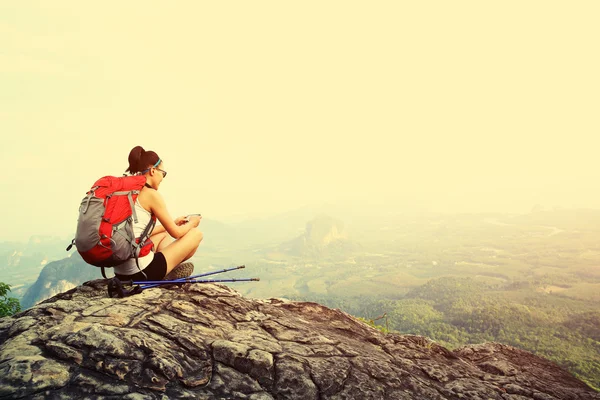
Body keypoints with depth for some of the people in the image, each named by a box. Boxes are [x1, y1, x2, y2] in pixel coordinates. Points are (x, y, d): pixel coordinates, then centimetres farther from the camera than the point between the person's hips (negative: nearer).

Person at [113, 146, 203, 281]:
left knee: (164, 234, 35)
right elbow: (176, 233, -3)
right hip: (142, 272, -9)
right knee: (196, 233, 7)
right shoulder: (151, 194, -11)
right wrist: (191, 223, 18)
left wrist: (172, 223, 31)